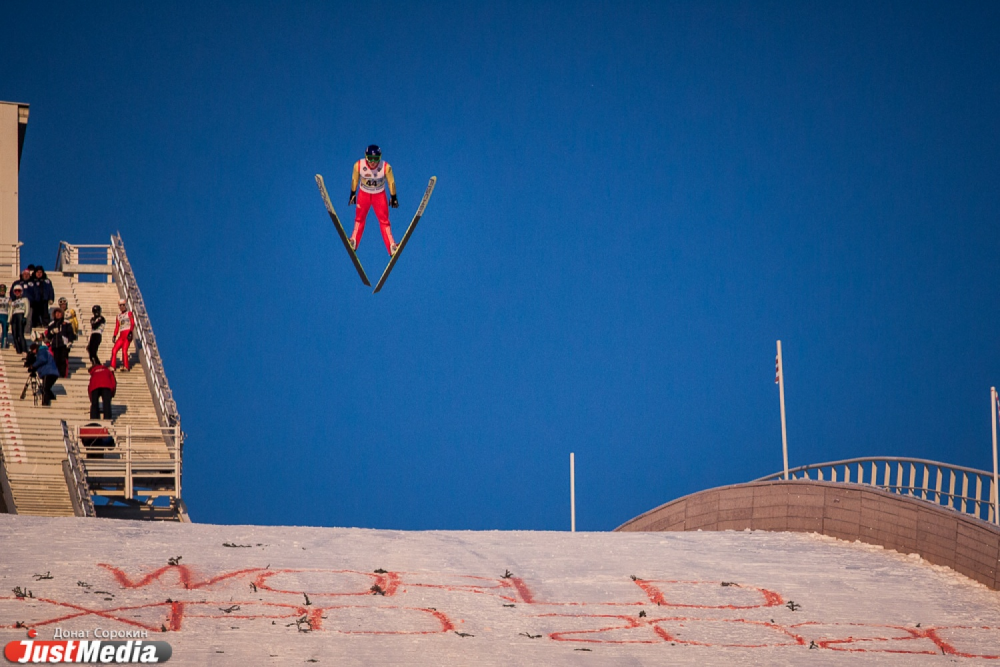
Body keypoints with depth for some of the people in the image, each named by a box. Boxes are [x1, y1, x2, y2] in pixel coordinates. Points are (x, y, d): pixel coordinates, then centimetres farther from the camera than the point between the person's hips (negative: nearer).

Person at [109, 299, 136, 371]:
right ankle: (112, 366, 1)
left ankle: (126, 367, -19)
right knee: (114, 350, -3)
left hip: (128, 335, -6)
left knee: (124, 350, -20)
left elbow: (132, 324, -4)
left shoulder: (129, 313, 7)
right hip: (121, 335, 6)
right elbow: (117, 327, 20)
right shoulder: (118, 316, 22)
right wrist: (114, 336, 7)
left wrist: (130, 332, -19)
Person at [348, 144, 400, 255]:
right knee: (359, 218, 13)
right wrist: (352, 194, 6)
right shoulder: (359, 165, -25)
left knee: (384, 220, 3)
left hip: (380, 195, -1)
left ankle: (391, 246, 9)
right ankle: (353, 241, 26)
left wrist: (393, 197, 1)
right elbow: (354, 179, -5)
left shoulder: (386, 167, -27)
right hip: (363, 194, 1)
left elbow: (391, 182, -9)